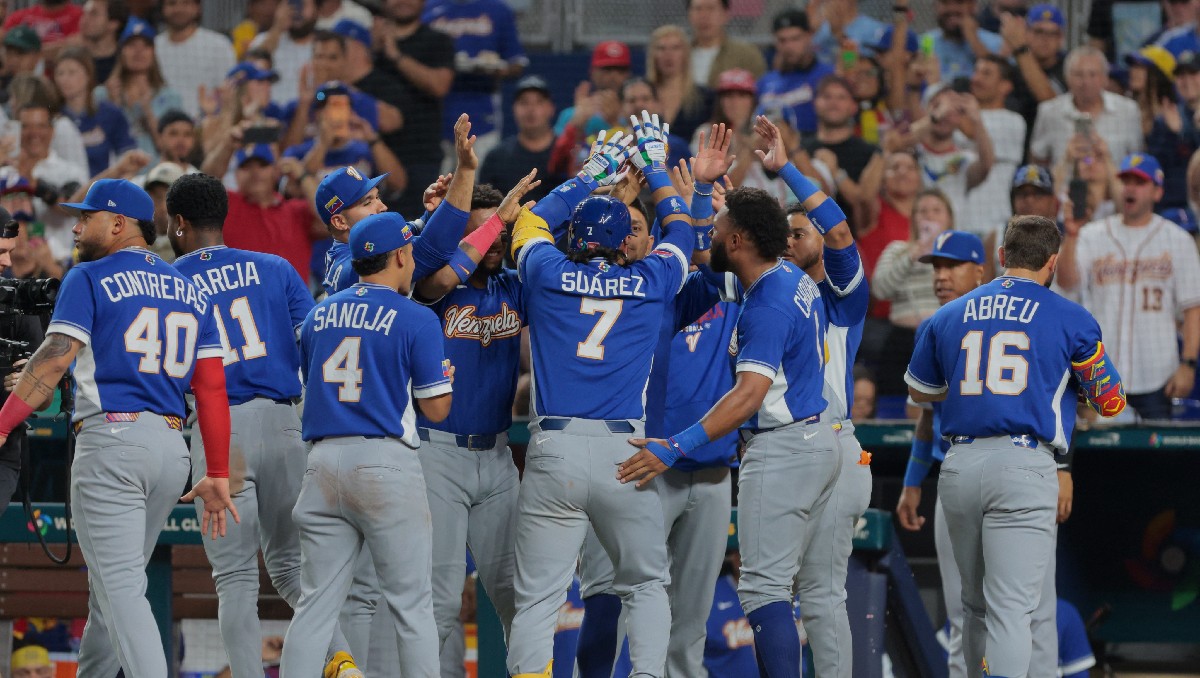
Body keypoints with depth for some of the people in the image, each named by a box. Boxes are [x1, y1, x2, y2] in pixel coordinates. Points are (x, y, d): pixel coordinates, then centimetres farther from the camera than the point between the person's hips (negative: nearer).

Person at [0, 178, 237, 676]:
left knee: (119, 586, -11)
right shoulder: (191, 293, 18)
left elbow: (55, 358, -13)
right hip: (172, 447, 7)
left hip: (111, 439, -7)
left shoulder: (90, 279, 0)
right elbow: (212, 387, 12)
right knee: (110, 584, 18)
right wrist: (218, 475, 13)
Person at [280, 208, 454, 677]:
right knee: (411, 603, 0)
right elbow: (436, 409, -3)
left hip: (324, 460, 5)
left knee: (316, 602, 5)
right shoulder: (416, 320, -4)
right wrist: (444, 375, 18)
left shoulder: (318, 315, 12)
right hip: (386, 460, -5)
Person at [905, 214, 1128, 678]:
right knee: (1010, 609, -11)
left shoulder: (949, 316, 13)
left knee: (976, 605, 19)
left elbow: (918, 391, 26)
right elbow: (1111, 403, 9)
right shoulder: (1070, 319, 1)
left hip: (959, 466, 4)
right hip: (1024, 465, -4)